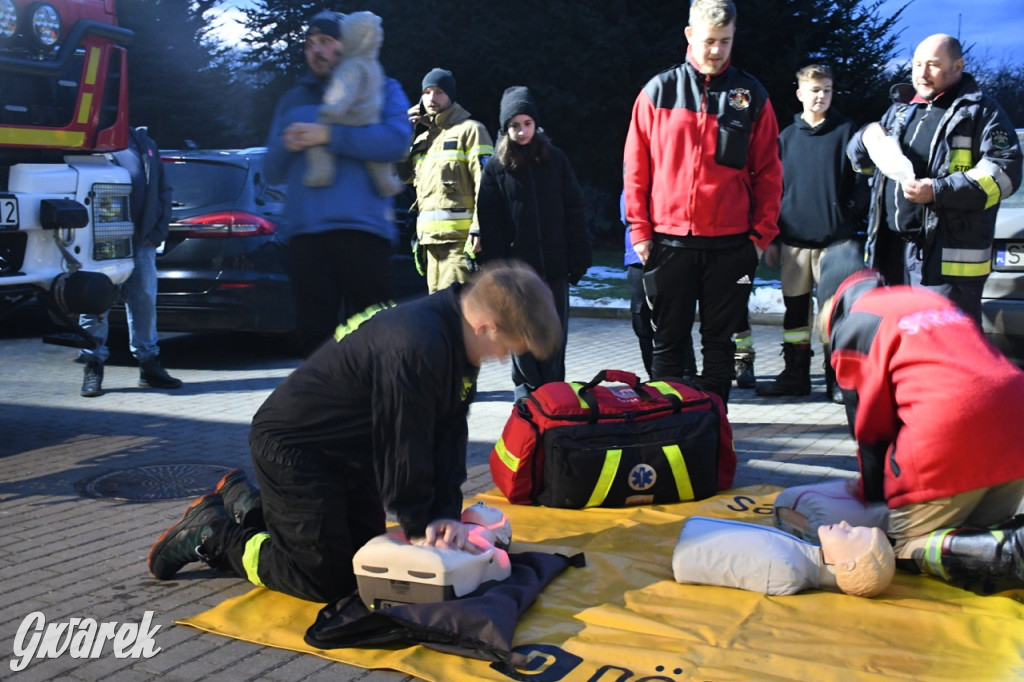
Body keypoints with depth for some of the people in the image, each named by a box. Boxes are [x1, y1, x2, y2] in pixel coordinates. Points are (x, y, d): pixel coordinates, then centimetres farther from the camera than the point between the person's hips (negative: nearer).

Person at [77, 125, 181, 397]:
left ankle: (149, 366, 19)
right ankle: (93, 368, 11)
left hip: (141, 240, 4)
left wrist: (158, 231, 5)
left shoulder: (144, 143, 16)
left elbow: (163, 190, 15)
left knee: (144, 300, 8)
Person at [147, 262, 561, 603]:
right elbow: (402, 447, -26)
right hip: (291, 447, -10)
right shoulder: (413, 349, -35)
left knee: (365, 556, 17)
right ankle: (212, 535, 9)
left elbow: (448, 436, -2)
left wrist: (446, 513, -9)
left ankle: (247, 504, 30)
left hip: (352, 450, 10)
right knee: (326, 578, -9)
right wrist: (419, 525, -12)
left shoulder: (460, 340, -4)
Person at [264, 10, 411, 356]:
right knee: (315, 334, 4)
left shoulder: (380, 89, 12)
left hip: (362, 228, -3)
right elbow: (273, 172, 20)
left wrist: (330, 135, -13)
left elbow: (396, 140, -9)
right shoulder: (293, 100, 23)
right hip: (304, 233, 4)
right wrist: (286, 146, -3)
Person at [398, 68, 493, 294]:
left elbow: (485, 182, -9)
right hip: (431, 236, 8)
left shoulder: (469, 129, 0)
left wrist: (478, 227, -18)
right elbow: (400, 173, 14)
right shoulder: (422, 138, 23)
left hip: (459, 234, -7)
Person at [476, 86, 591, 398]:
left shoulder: (555, 159, 5)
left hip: (554, 266, 1)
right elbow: (489, 225, 0)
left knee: (555, 331, 7)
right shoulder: (496, 168, 3)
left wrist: (579, 260, -2)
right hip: (516, 268, -1)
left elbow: (574, 212, 4)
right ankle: (526, 387, 20)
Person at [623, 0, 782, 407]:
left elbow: (768, 171, 6)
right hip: (669, 241, 0)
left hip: (731, 244, 1)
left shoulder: (751, 95, 6)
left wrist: (762, 233, -1)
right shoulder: (659, 91, 4)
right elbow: (636, 166, 3)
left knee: (719, 341, 9)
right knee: (669, 341, 6)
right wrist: (639, 229, -2)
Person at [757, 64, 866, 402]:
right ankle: (795, 375, 17)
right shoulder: (787, 137, 10)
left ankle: (837, 378, 7)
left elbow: (858, 181, 3)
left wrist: (852, 219, -5)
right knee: (795, 308, 8)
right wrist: (772, 235, 7)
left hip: (835, 237, -3)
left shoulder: (845, 131, 4)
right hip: (794, 237, 3)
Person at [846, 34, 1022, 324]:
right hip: (892, 247, 7)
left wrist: (938, 191, -22)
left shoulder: (981, 111, 0)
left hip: (947, 257, -7)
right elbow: (860, 159, 29)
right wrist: (866, 138, 4)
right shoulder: (900, 109, 21)